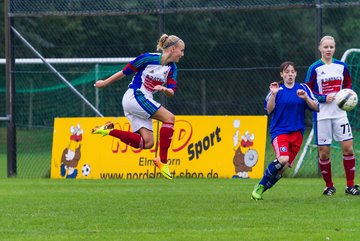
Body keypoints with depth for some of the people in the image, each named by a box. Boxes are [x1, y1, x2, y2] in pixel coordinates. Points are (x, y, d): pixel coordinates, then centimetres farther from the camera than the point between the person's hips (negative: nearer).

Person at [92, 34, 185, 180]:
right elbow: (124, 72, -2)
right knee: (169, 118, -19)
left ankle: (110, 131, 0)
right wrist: (105, 83, 6)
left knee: (147, 143, -7)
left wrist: (164, 89, -19)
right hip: (134, 96, -8)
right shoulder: (148, 58, -11)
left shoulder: (172, 69, 8)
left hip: (143, 101, 8)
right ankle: (162, 160, -19)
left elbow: (171, 93, 4)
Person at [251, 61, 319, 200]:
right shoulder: (277, 89, 2)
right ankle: (260, 186, -10)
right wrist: (273, 95, -17)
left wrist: (305, 98, -12)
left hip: (297, 132, 3)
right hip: (279, 130, -3)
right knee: (283, 159, -27)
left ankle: (261, 189, 12)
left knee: (284, 167, -3)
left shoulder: (302, 88, 8)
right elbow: (268, 110, -4)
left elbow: (316, 107, 4)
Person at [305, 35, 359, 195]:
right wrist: (324, 98, -16)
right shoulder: (315, 68, -4)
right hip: (322, 115, -3)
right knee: (324, 152, -1)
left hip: (339, 113, 3)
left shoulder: (341, 66, 6)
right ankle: (329, 186, 15)